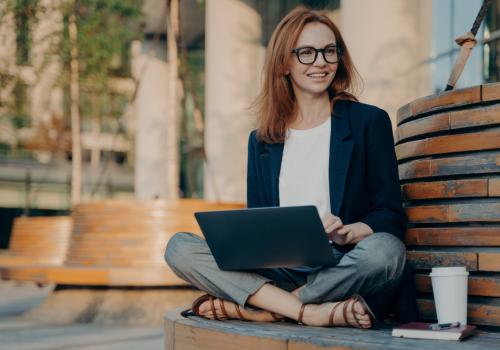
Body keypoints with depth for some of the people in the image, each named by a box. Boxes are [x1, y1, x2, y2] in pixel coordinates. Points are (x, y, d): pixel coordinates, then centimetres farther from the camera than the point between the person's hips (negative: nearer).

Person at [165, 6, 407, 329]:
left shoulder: (369, 121, 8)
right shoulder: (262, 141, 17)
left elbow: (392, 216, 3)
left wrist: (347, 233, -20)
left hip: (342, 272, -2)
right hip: (278, 272, 2)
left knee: (386, 249, -36)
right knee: (179, 247, -17)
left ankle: (246, 308, -25)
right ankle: (313, 312, -29)